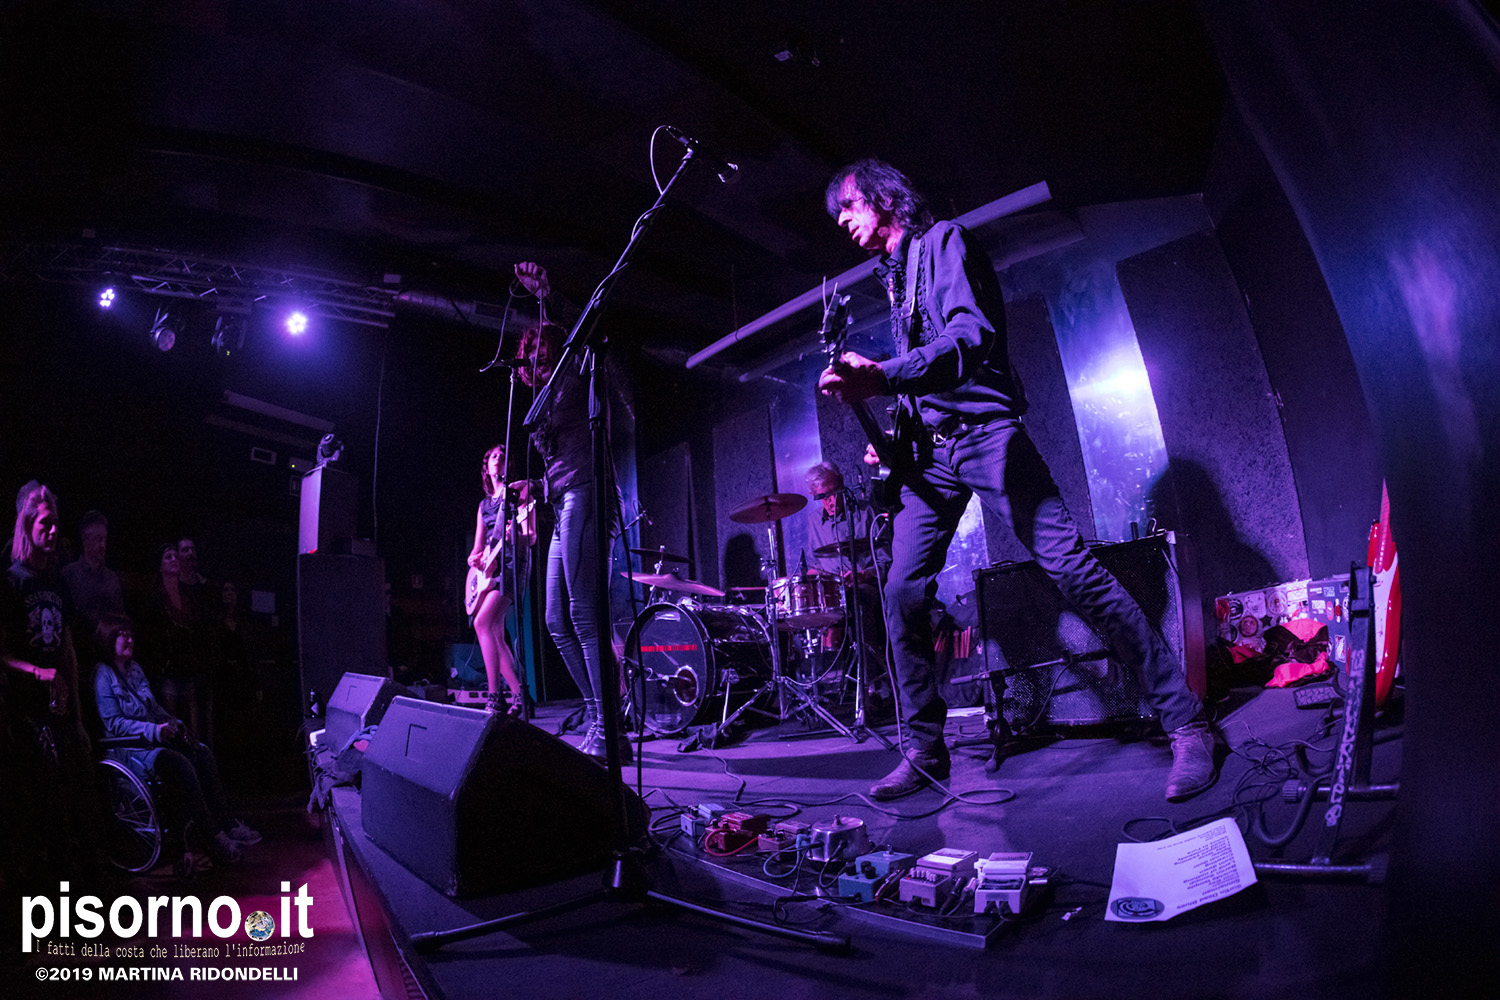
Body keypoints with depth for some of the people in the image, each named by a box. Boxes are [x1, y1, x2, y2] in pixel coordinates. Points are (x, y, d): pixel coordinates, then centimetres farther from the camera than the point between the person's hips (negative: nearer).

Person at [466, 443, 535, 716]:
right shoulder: (485, 504, 22)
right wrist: (473, 558, -1)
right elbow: (478, 545, 22)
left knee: (482, 622, -23)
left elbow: (531, 537, -6)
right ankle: (519, 695, 10)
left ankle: (493, 698, -23)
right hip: (489, 567, 8)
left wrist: (515, 535, -28)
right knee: (497, 637, 2)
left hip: (512, 562, -7)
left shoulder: (520, 491, 3)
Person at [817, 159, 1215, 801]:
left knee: (1073, 568, -14)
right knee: (902, 593, -3)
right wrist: (890, 437, 8)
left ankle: (1187, 723, -4)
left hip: (983, 432, -7)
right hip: (928, 450, 7)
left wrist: (883, 378, -34)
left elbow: (972, 337, -19)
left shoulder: (942, 243, 0)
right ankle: (925, 750, 8)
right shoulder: (892, 277, 24)